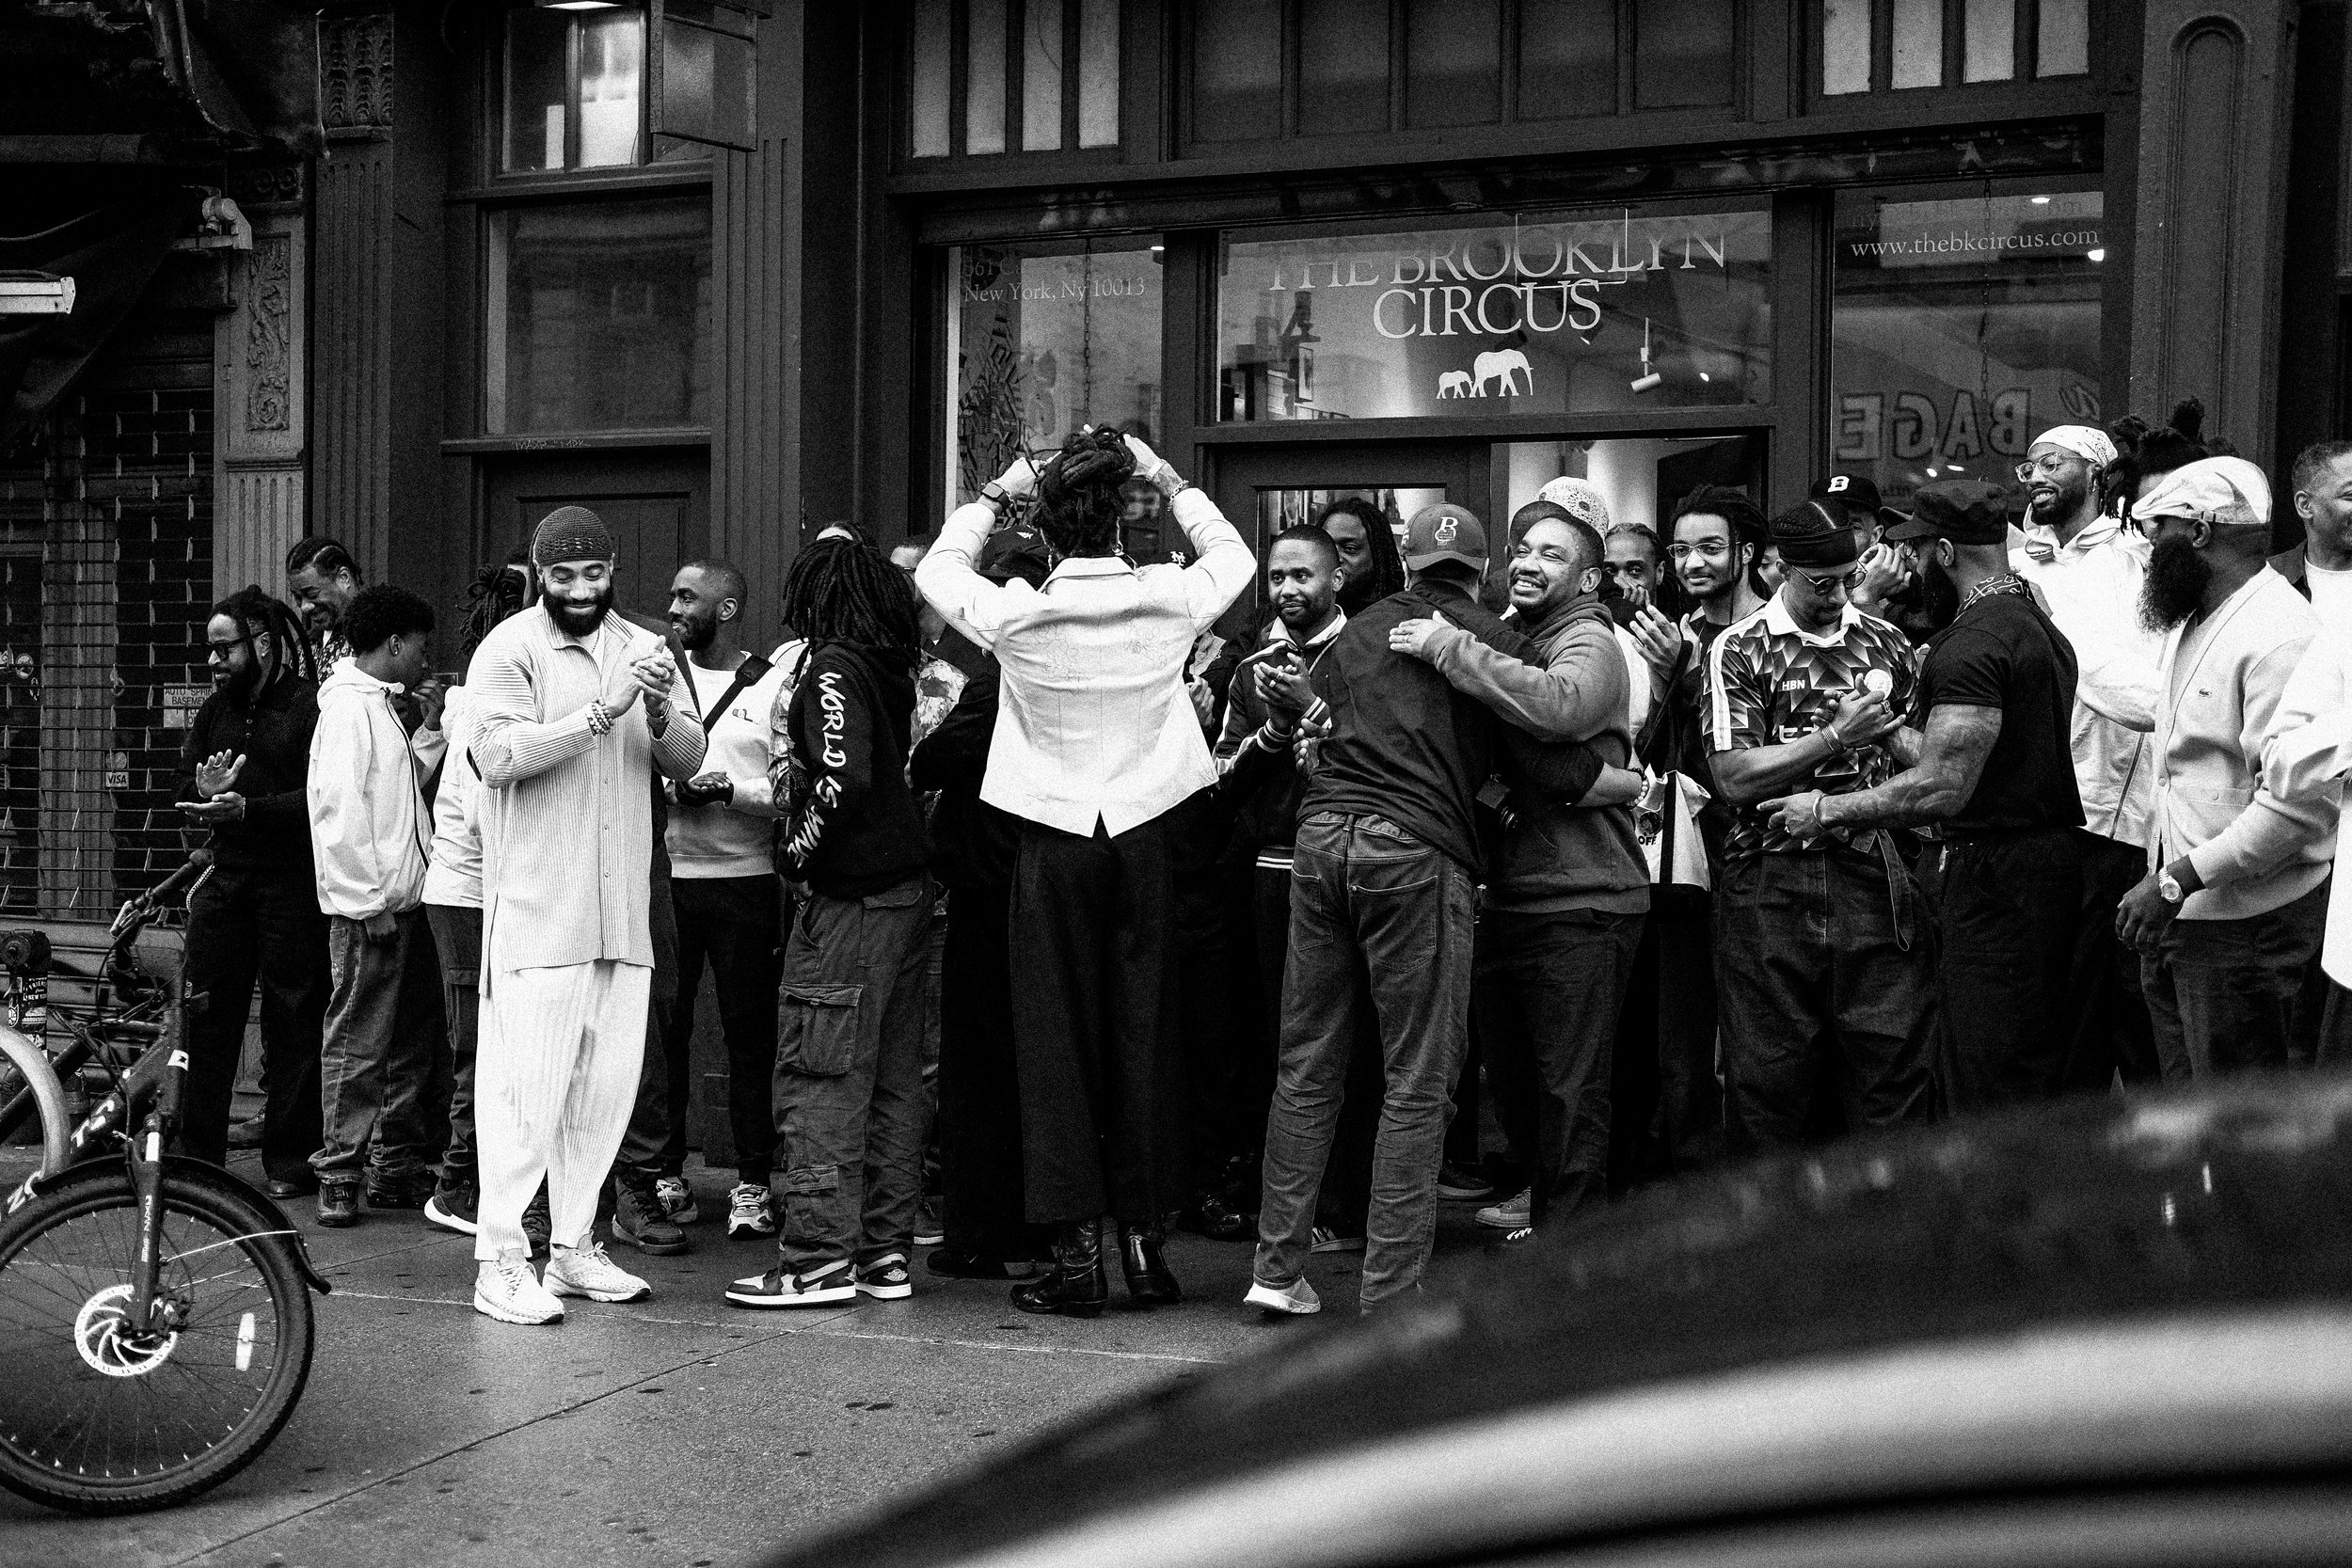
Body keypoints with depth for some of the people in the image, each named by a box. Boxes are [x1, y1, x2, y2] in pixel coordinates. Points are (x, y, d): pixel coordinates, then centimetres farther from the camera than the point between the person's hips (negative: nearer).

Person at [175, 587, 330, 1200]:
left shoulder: (310, 707, -7)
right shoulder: (215, 710, 13)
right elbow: (184, 798, 14)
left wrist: (249, 809, -23)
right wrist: (205, 794, -8)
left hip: (292, 884, -6)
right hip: (226, 879, 6)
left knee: (291, 1023, 0)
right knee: (207, 1016, 4)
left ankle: (289, 1161, 9)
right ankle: (198, 1155, 12)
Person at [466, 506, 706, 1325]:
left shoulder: (641, 649, 17)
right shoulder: (509, 650, -2)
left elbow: (688, 761, 8)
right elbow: (499, 755, -18)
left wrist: (661, 712, -13)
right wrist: (601, 712, -24)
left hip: (622, 913, 6)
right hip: (535, 912, -6)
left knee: (606, 1084, 8)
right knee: (526, 1081, -8)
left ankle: (573, 1247, 18)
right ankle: (501, 1259, -4)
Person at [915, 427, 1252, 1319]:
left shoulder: (1016, 617, -10)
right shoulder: (1169, 602, -6)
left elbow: (937, 569, 11)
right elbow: (1235, 555, 17)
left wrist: (997, 494, 17)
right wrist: (1165, 479, 20)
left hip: (1055, 843, -1)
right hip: (1145, 838, 2)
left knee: (1058, 1038, 3)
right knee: (1144, 1034, 8)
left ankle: (1077, 1252, 2)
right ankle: (1143, 1236, 12)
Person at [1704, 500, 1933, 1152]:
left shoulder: (1885, 641, 13)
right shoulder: (1740, 650, 1)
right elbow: (1734, 778, -8)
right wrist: (1838, 736, -11)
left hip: (1875, 875, 3)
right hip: (1772, 883, -3)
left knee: (1894, 1065, 2)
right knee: (1766, 1074, 3)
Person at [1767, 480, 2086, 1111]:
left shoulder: (1972, 644, -17)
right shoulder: (2041, 626, 17)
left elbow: (1942, 789, -22)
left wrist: (1827, 810, -11)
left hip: (1994, 883, -11)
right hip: (2053, 863, 11)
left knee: (1989, 1101, -6)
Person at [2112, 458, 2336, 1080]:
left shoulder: (2280, 636, -19)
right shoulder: (2189, 623, 14)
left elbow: (2296, 804, -25)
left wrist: (2179, 879, -24)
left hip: (2244, 923, -9)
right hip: (2172, 911, 9)